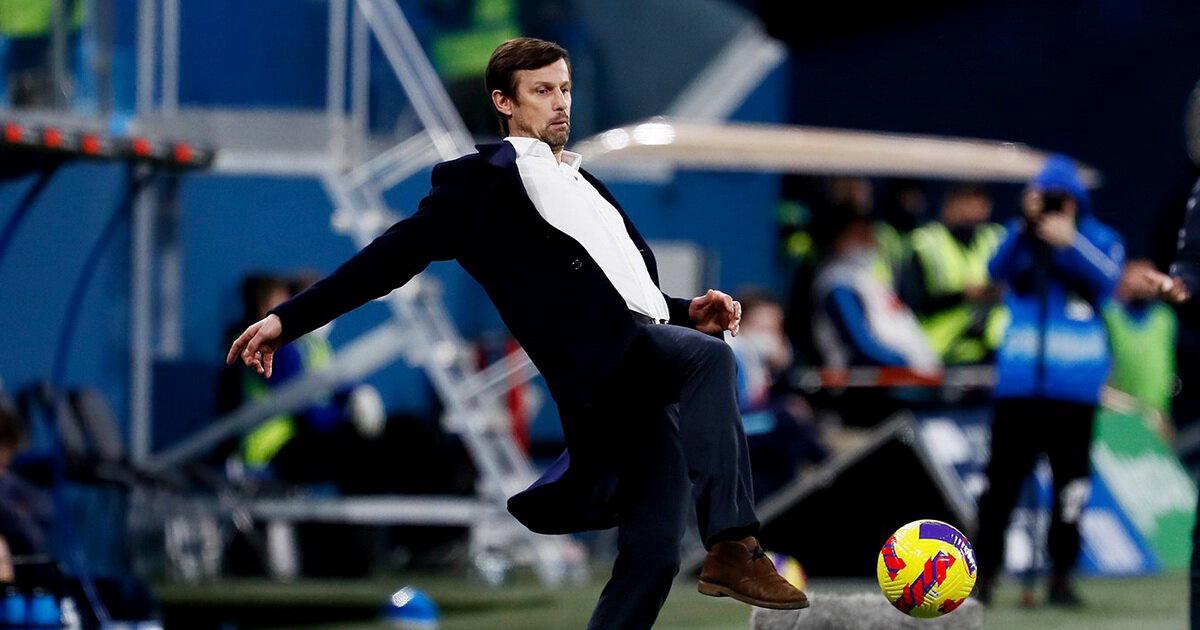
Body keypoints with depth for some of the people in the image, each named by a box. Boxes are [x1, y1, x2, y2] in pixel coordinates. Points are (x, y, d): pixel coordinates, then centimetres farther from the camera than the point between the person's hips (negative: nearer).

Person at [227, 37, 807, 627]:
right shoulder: (483, 177, 11)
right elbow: (396, 255, 5)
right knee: (710, 357, -34)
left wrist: (690, 312, 14)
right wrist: (288, 318, -3)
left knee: (652, 555, -4)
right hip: (600, 357, -7)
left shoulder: (586, 185, 33)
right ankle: (734, 549, -40)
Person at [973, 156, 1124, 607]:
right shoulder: (1021, 239, 10)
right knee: (1001, 480, -3)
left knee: (1071, 482, 0)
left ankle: (1061, 576, 9)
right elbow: (999, 269, -9)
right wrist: (1026, 225, -22)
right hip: (1019, 379, 0)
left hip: (1075, 384, 0)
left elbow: (1106, 278, -10)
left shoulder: (1100, 239, 8)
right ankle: (984, 574, 2)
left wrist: (1070, 242, -23)